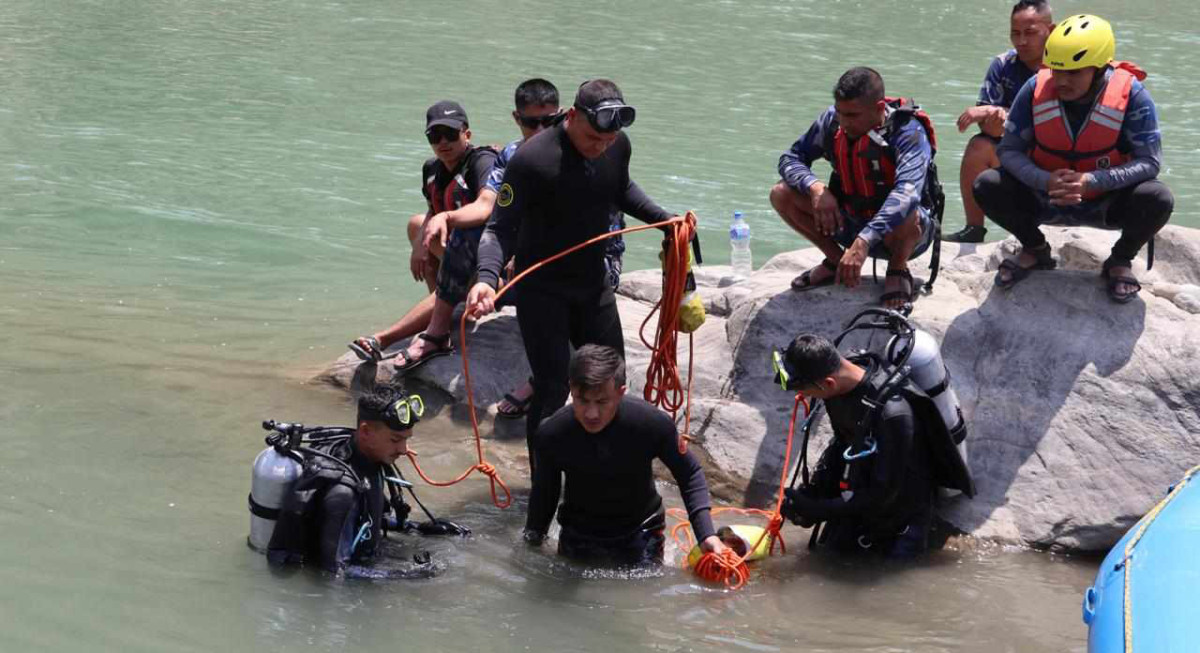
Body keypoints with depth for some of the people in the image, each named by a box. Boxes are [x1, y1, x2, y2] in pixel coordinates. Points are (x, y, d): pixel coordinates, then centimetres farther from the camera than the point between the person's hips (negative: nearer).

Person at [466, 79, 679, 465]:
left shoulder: (617, 146, -6)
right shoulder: (533, 159, -26)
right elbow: (501, 228, -25)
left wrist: (666, 220, 7)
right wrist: (487, 278, -42)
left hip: (592, 284, 6)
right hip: (542, 290, -6)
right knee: (552, 389, -9)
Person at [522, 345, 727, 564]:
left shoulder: (652, 424, -26)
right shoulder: (552, 435, -22)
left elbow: (689, 474, -10)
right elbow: (544, 493, -2)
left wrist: (706, 533, -19)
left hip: (639, 538, -1)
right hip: (578, 540, 1)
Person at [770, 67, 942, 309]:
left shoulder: (908, 132, -27)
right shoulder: (833, 121, -11)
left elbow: (907, 192, -42)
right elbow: (790, 159, -4)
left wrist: (863, 243, -53)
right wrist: (815, 187, -28)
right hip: (852, 223, 5)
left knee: (905, 218, -41)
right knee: (782, 194, -12)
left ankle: (897, 272, -5)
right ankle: (836, 261, 8)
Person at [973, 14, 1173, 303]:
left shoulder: (1131, 94, -22)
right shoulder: (1037, 89, -17)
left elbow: (1149, 162, -21)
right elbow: (1008, 150, -11)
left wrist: (1091, 180, -35)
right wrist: (1046, 181, -32)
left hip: (1106, 201, -2)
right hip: (1046, 201, 2)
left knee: (1158, 199, -31)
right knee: (986, 186, -21)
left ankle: (1121, 262, 2)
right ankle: (1035, 250, 9)